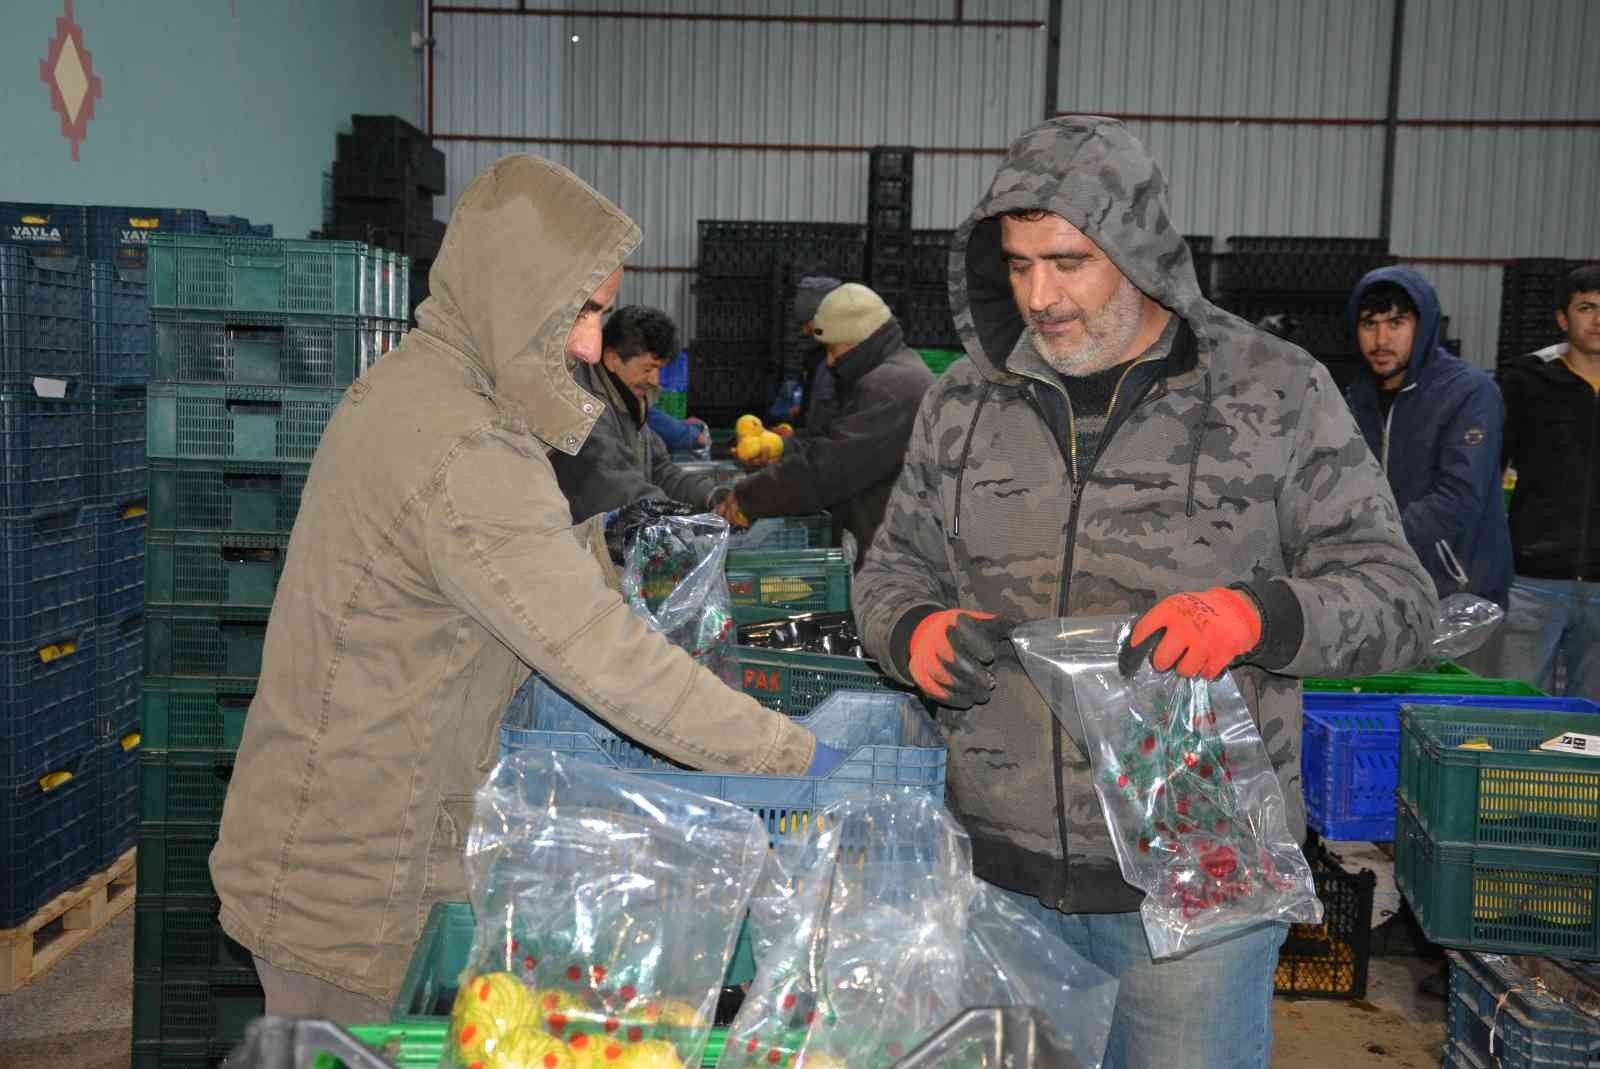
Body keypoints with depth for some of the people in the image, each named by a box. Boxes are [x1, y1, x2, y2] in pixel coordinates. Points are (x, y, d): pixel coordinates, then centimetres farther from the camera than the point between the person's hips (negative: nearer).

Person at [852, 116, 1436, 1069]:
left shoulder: (1278, 393, -4)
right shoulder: (966, 399, 5)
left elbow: (1397, 596, -4)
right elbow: (895, 565, 14)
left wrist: (1255, 618, -24)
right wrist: (912, 631, -10)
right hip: (1001, 870, 3)